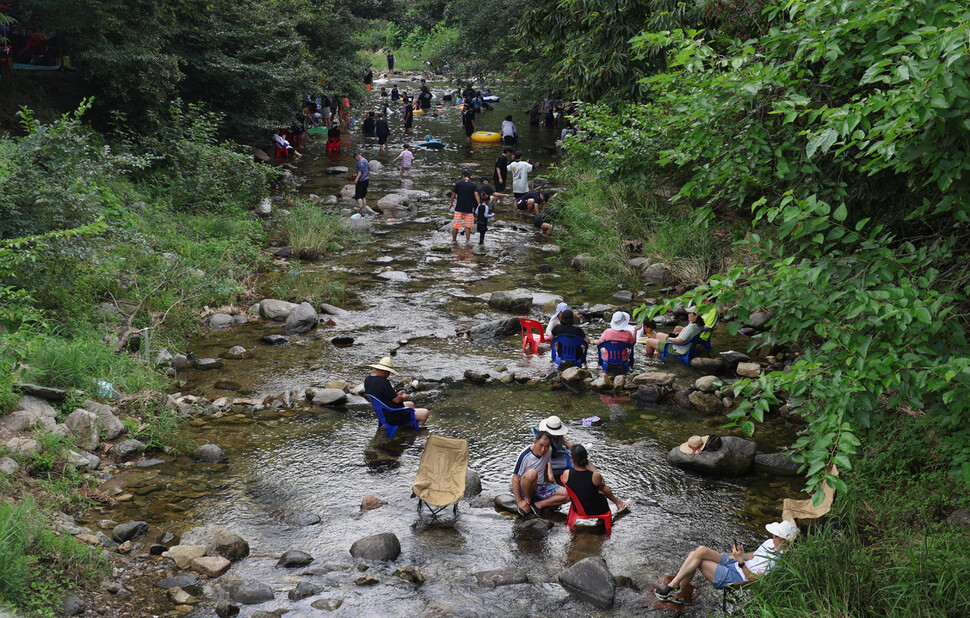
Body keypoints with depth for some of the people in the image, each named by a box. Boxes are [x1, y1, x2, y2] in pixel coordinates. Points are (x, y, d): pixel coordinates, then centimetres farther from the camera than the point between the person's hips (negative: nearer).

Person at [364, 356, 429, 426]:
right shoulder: (383, 382, -28)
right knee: (425, 413, -10)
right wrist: (404, 398, -1)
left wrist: (396, 394, 12)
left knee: (411, 404, 32)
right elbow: (396, 400, -22)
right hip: (393, 416, -11)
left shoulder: (367, 379, 2)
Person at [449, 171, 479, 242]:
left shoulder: (458, 183, -2)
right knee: (468, 226, 8)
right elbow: (476, 194, -13)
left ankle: (454, 240, 18)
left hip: (459, 208, -1)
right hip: (469, 208, 1)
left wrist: (451, 203, 15)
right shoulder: (473, 184, 0)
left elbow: (453, 194, 1)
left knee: (455, 225, 9)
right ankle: (467, 241, 8)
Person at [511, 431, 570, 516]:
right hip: (524, 488, -6)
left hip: (541, 486, 6)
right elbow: (515, 479, -19)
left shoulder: (548, 450, -3)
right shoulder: (524, 456, -22)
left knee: (568, 495, -15)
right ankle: (527, 499, -15)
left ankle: (537, 505, -16)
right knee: (532, 473, -40)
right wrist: (519, 502, -21)